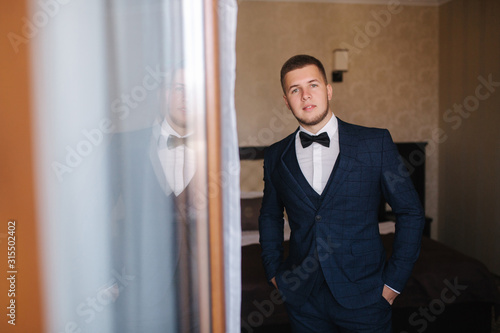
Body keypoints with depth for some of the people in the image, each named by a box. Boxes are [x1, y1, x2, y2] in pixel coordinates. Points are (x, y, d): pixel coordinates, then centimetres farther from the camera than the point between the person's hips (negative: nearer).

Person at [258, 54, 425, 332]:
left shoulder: (376, 143, -5)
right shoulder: (276, 157, 1)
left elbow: (410, 212, -1)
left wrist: (394, 281, -3)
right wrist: (274, 272, 8)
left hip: (363, 298, -1)